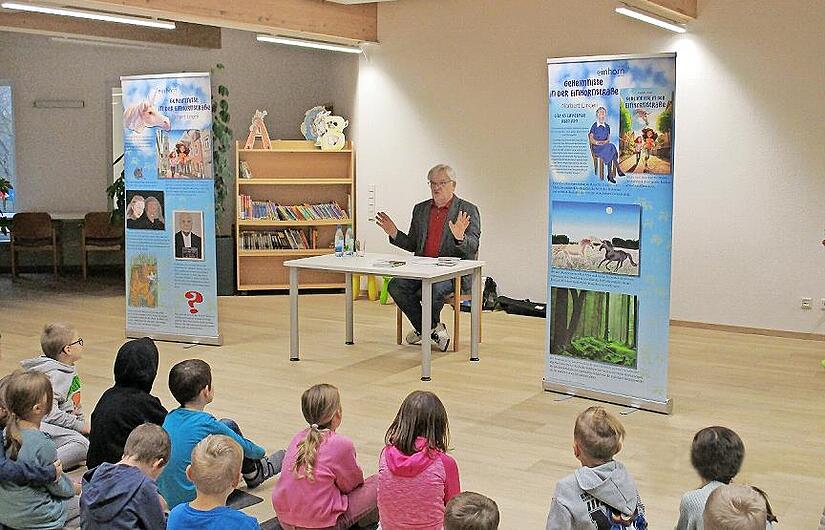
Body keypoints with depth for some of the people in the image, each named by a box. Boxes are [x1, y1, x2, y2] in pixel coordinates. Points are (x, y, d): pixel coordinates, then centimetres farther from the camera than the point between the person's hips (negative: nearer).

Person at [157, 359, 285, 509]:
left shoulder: (170, 417, 0)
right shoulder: (207, 424, -19)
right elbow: (244, 447, -2)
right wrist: (260, 452, 20)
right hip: (191, 499, -6)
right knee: (231, 428, 3)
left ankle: (254, 472, 32)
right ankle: (254, 474, 24)